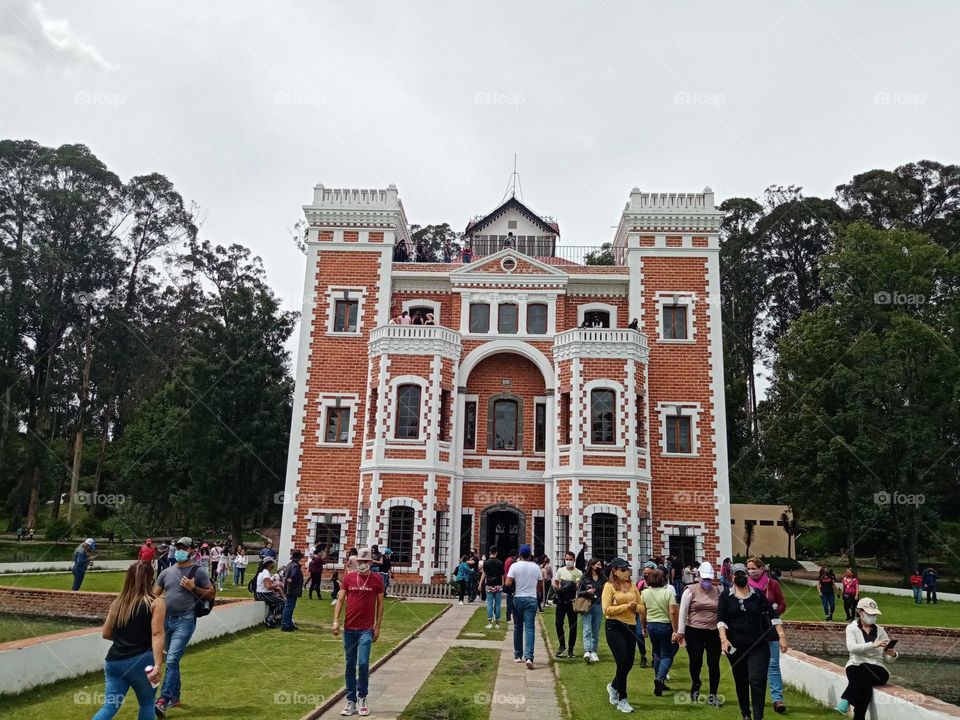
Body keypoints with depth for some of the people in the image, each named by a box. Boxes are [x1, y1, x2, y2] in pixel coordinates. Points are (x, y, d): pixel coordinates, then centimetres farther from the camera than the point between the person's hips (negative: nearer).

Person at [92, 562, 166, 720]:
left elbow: (106, 634, 20)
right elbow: (157, 634, -14)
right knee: (147, 705, 13)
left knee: (110, 706, 5)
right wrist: (158, 665, -20)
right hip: (140, 661, -4)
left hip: (114, 661, 4)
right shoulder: (156, 603, -3)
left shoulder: (118, 602, 13)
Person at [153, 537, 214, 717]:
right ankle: (175, 697, 28)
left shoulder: (198, 572, -3)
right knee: (172, 660, 15)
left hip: (185, 621, -5)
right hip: (167, 620, 5)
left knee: (172, 660, -15)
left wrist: (193, 588, -14)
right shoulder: (166, 572, 9)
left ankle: (163, 701, -14)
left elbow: (211, 594, -1)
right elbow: (154, 595, 11)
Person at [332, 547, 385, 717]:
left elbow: (380, 603, 3)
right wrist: (336, 621, -7)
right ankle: (351, 701, 18)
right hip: (349, 628, 2)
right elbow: (340, 599, 4)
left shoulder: (377, 579, -2)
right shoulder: (348, 577, 3)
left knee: (363, 663, -10)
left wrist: (377, 627, 1)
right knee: (350, 665, 8)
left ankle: (362, 698, 10)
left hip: (366, 630, -2)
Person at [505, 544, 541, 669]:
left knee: (518, 627, 13)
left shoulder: (515, 566, -6)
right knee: (529, 628, -4)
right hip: (531, 599, 0)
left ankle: (518, 656, 21)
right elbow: (540, 584, 9)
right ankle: (529, 657, -16)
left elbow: (507, 583, -14)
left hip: (518, 598, 0)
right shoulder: (535, 567, 2)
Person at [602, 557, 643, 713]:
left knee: (629, 663, 9)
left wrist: (635, 607, -8)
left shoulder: (632, 585, 9)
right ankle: (622, 700, 9)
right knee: (623, 662, -7)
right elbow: (606, 610, -14)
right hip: (614, 627, -5)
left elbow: (642, 607, 14)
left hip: (630, 627, 5)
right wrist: (626, 606, -18)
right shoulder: (609, 586, -6)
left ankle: (613, 687, 38)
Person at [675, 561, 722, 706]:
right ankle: (695, 684, 29)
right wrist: (680, 632, -9)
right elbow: (683, 612, -5)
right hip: (694, 632, -2)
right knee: (695, 662, -2)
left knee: (714, 663, 3)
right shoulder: (691, 590, -4)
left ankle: (713, 695, 17)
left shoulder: (717, 591, 6)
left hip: (714, 632, 3)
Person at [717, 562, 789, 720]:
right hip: (735, 647, 1)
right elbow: (721, 619, -4)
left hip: (758, 646, -1)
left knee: (757, 680, -13)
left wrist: (782, 636, -3)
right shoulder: (725, 596, 2)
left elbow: (773, 615, 5)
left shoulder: (757, 594, 4)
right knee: (741, 682, 12)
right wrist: (723, 639, -18)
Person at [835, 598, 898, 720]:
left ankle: (845, 701, -33)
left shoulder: (880, 631, 12)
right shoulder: (851, 628, 5)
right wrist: (873, 645, -29)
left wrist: (893, 655, -13)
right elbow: (851, 647, -15)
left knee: (863, 673, -34)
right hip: (856, 666, -1)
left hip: (877, 669, 1)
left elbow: (888, 659, 12)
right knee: (865, 684, -34)